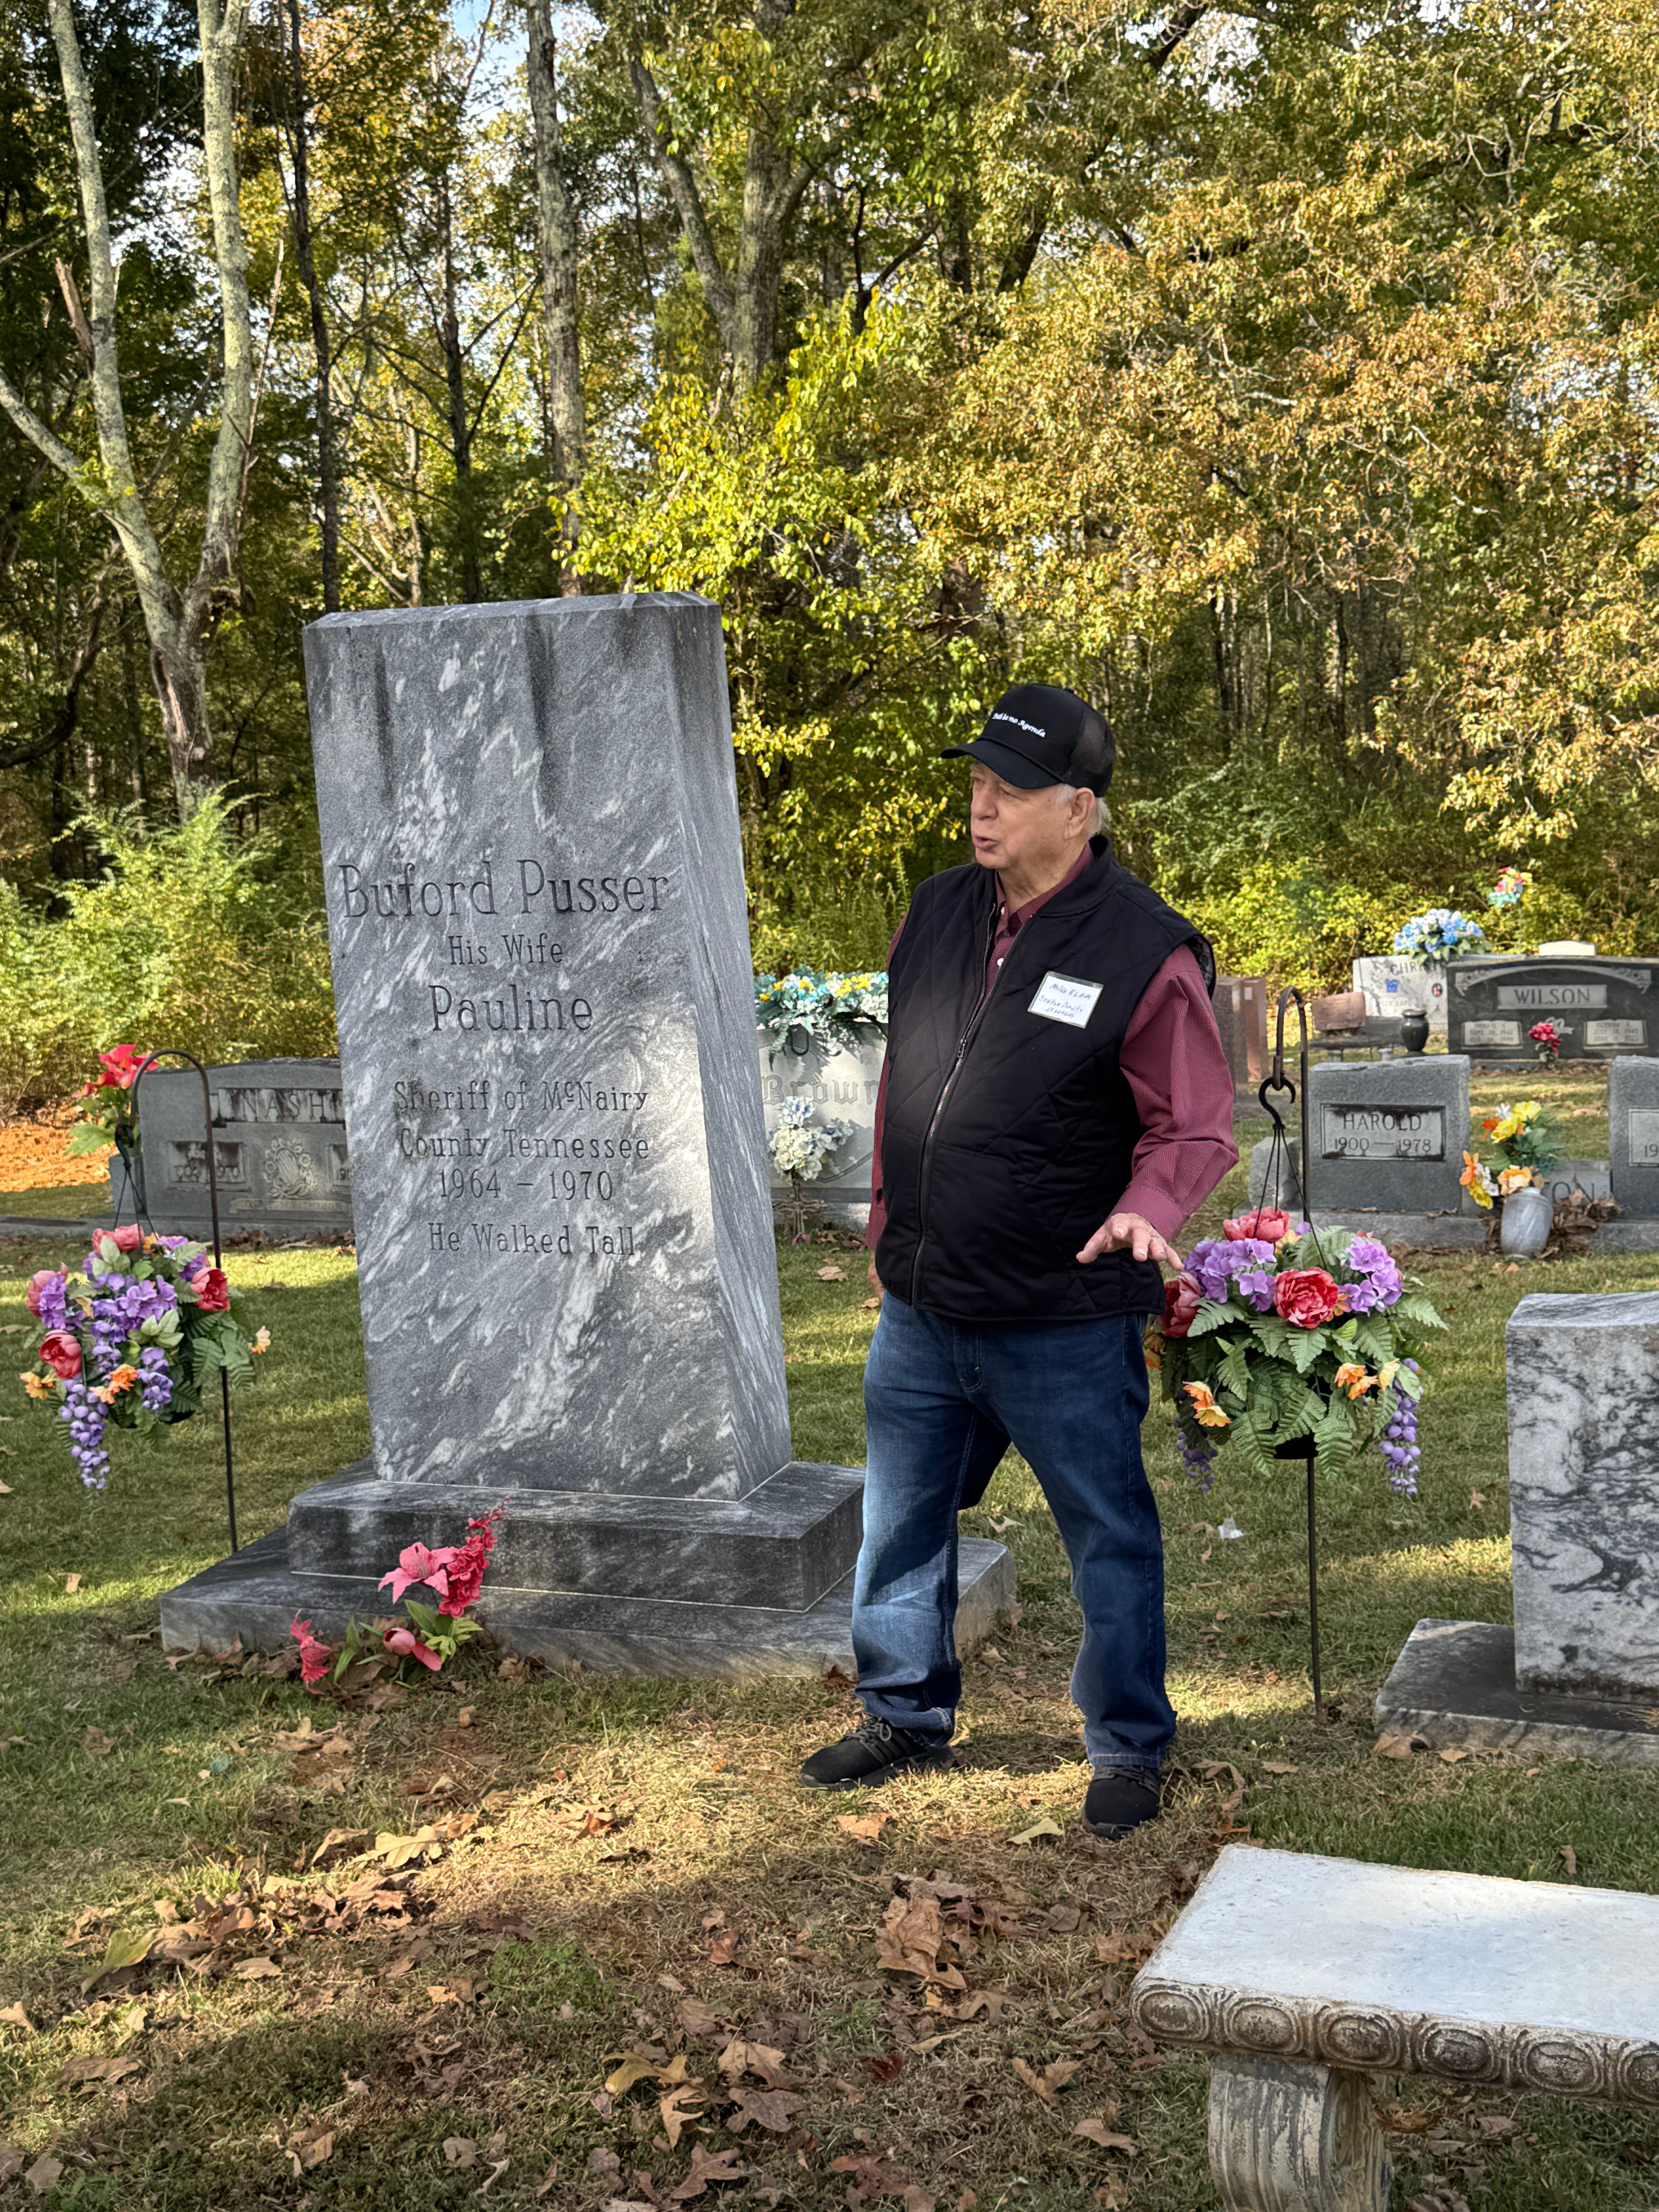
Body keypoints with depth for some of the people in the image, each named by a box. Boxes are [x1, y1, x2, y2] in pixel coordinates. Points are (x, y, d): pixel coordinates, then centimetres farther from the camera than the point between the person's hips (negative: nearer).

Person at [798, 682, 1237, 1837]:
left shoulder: (1146, 951, -15)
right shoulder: (940, 912, 5)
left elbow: (1197, 1127, -10)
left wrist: (1145, 1211, -28)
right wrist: (888, 1218, 19)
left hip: (1064, 1324, -6)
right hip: (921, 1308, 6)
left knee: (1110, 1539, 9)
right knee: (900, 1522, 19)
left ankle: (1130, 1750, 27)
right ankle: (907, 1718, 38)